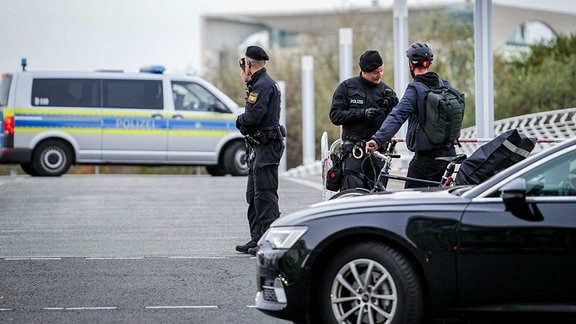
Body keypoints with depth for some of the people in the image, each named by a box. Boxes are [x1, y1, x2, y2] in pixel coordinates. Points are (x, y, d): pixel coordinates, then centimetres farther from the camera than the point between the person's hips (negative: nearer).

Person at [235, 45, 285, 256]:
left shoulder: (263, 85, -14)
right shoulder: (260, 84, 20)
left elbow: (253, 116, -22)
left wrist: (239, 120, -4)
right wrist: (244, 122, 1)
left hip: (267, 147, -11)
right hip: (260, 147, 11)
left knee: (265, 195, -11)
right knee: (253, 195, 14)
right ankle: (257, 239, 19)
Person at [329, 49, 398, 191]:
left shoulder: (385, 89, 11)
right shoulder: (347, 87, 4)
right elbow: (335, 116, -4)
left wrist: (392, 104, -9)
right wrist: (362, 113, -15)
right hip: (354, 150, -3)